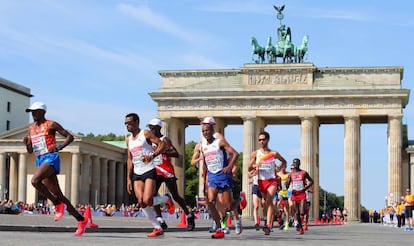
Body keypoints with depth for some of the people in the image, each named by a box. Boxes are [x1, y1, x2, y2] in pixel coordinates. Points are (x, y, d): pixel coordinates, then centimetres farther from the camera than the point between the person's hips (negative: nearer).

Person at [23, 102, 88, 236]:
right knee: (57, 194, 4)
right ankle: (81, 220, 11)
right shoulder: (31, 128, 19)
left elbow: (70, 136, -2)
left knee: (35, 181, -31)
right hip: (39, 160, 8)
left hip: (51, 158, -7)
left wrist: (59, 147, -17)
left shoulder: (51, 125, -1)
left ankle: (58, 204, -16)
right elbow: (30, 151, 23)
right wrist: (26, 143, 1)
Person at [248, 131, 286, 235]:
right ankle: (270, 222, 35)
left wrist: (279, 168, 0)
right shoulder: (255, 154, 3)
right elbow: (249, 169, 4)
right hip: (261, 181, 3)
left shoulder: (274, 154, 2)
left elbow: (284, 161, 19)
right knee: (267, 202, 14)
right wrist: (255, 166, -17)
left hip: (272, 181, -3)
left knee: (269, 200, -20)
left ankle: (268, 225, -30)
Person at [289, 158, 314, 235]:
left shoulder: (304, 173, 0)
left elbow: (311, 181, 8)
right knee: (297, 213, 2)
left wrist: (306, 188, -4)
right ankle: (300, 228, 11)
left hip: (302, 194, -2)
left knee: (302, 213, -14)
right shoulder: (291, 174, 5)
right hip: (294, 194, 2)